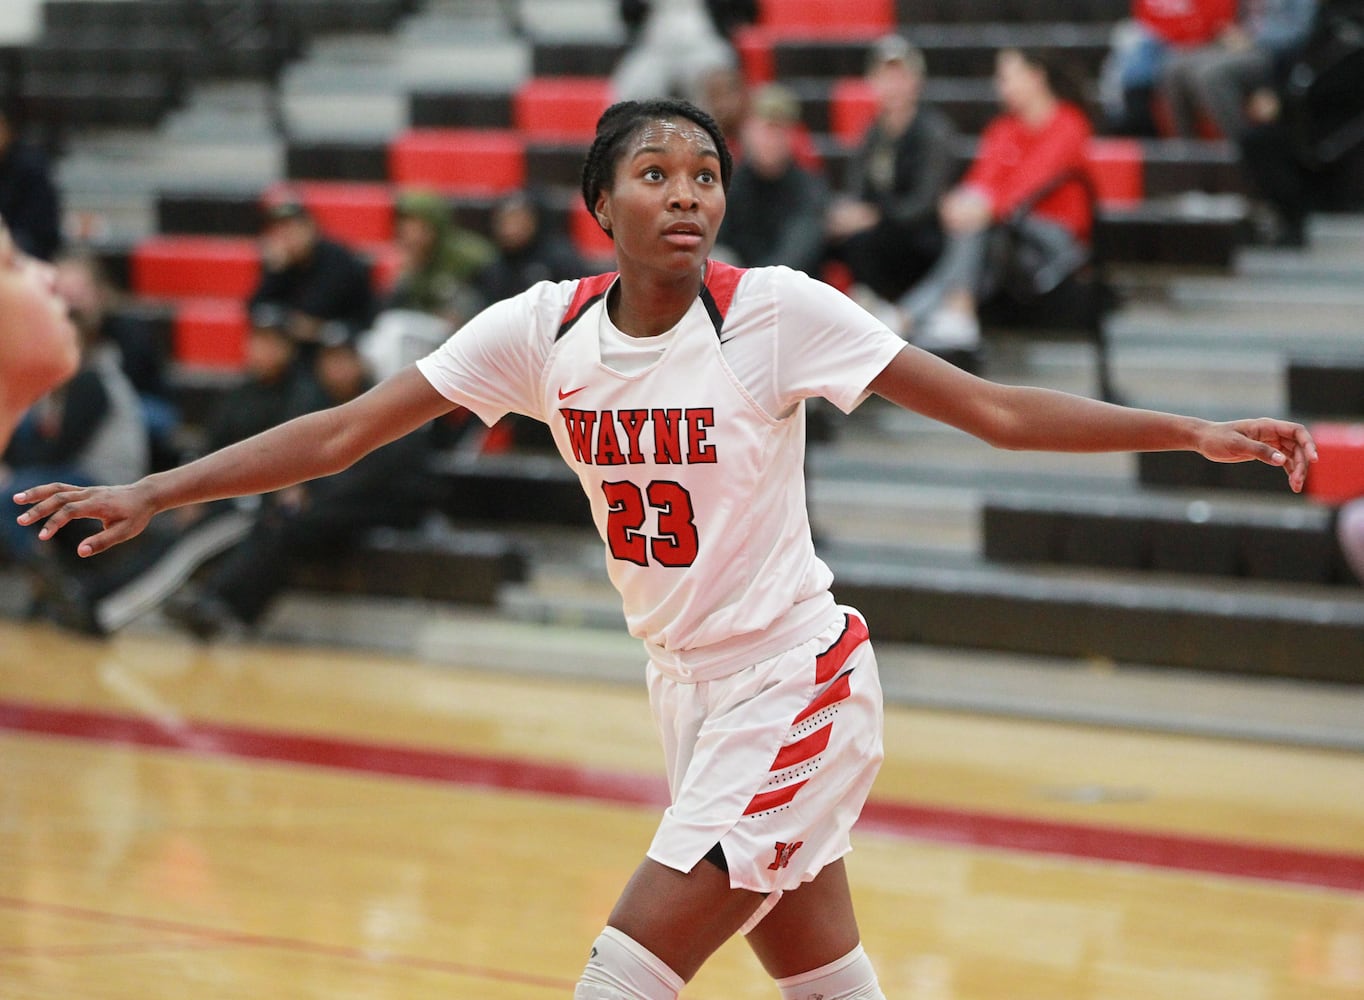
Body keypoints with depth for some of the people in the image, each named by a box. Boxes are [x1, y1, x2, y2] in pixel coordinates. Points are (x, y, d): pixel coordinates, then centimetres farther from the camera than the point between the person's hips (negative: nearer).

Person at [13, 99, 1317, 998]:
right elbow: (346, 431, -2)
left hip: (793, 680, -5)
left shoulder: (774, 312, -16)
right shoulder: (545, 328, -5)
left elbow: (992, 410, -13)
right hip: (687, 688, 5)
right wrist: (149, 494, -7)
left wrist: (1200, 435, -21)